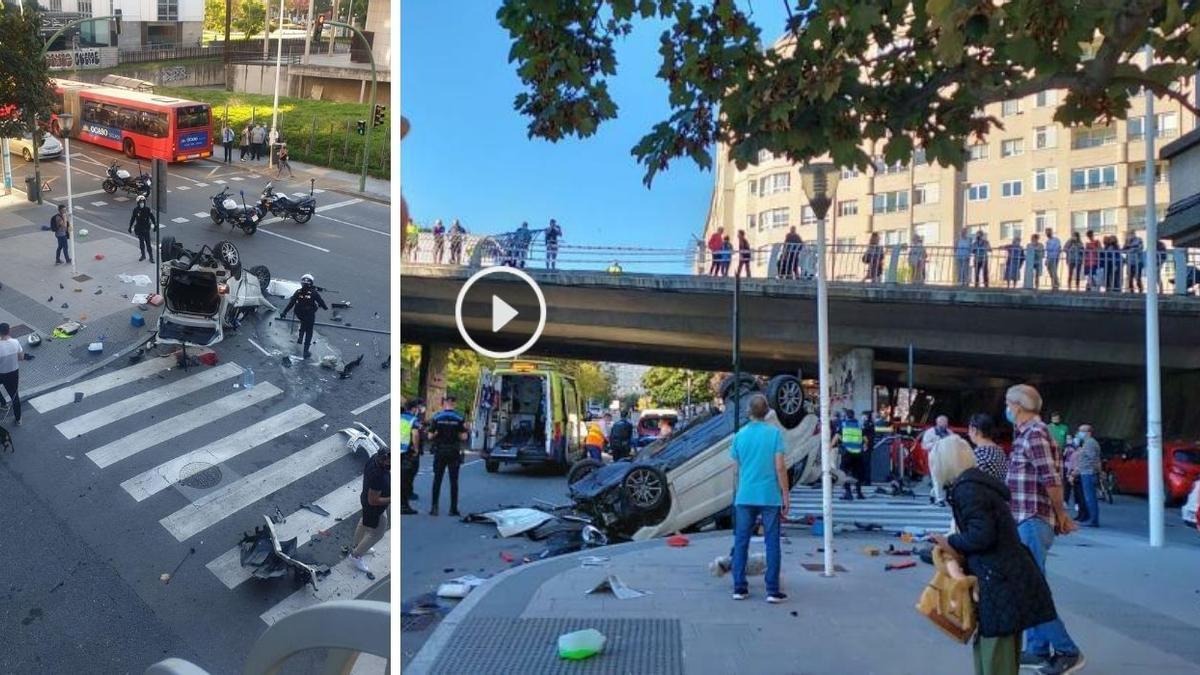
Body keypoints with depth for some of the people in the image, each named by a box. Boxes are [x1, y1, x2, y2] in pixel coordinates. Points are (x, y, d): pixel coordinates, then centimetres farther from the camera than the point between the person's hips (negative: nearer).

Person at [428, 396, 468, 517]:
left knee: (437, 480, 9)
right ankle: (453, 509, 5)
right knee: (454, 481, 5)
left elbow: (431, 435, -4)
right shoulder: (459, 418, -5)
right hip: (454, 452, 0)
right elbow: (464, 437, -8)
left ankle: (434, 507, 5)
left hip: (439, 452, 1)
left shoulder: (436, 417, -3)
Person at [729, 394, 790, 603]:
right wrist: (785, 496, -2)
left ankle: (739, 588, 12)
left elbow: (736, 470, 9)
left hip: (744, 498, 2)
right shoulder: (774, 433, -5)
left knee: (741, 542, 9)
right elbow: (780, 467, -8)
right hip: (770, 497, -2)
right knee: (772, 543, 4)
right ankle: (773, 591, 4)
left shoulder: (740, 435, 4)